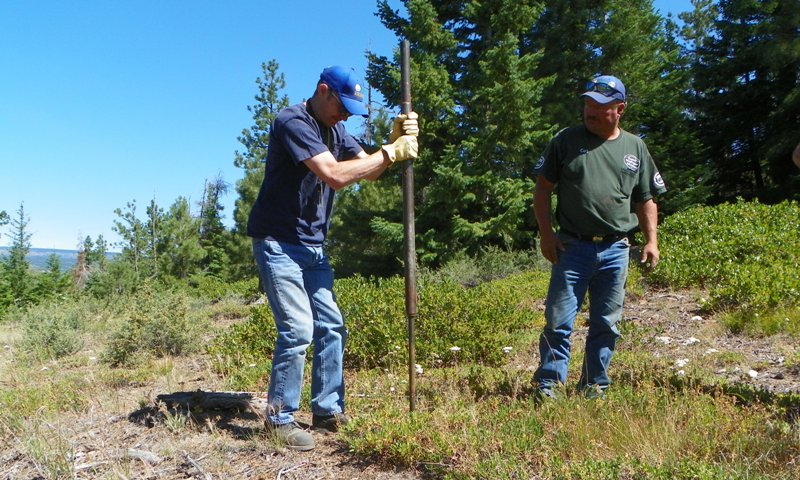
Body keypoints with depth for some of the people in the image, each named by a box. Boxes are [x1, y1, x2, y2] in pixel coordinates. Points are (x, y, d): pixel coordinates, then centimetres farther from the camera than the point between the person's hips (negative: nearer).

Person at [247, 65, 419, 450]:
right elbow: (335, 175, -26)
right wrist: (390, 152, -19)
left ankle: (328, 412, 18)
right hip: (278, 244, -9)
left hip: (312, 247, 9)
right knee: (298, 329, -13)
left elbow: (368, 170, 9)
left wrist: (395, 140, -8)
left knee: (331, 327, 7)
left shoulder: (334, 130, 13)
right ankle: (279, 417, 4)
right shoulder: (294, 122, -15)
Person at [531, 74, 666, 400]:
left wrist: (651, 240, 5)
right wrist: (546, 234, -5)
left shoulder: (635, 148, 11)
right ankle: (548, 385, 7)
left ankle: (595, 387, 23)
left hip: (615, 250, 3)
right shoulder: (566, 140, 3)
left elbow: (646, 200, 16)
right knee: (559, 321, -3)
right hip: (572, 247, -3)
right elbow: (542, 188, 3)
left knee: (606, 324, 10)